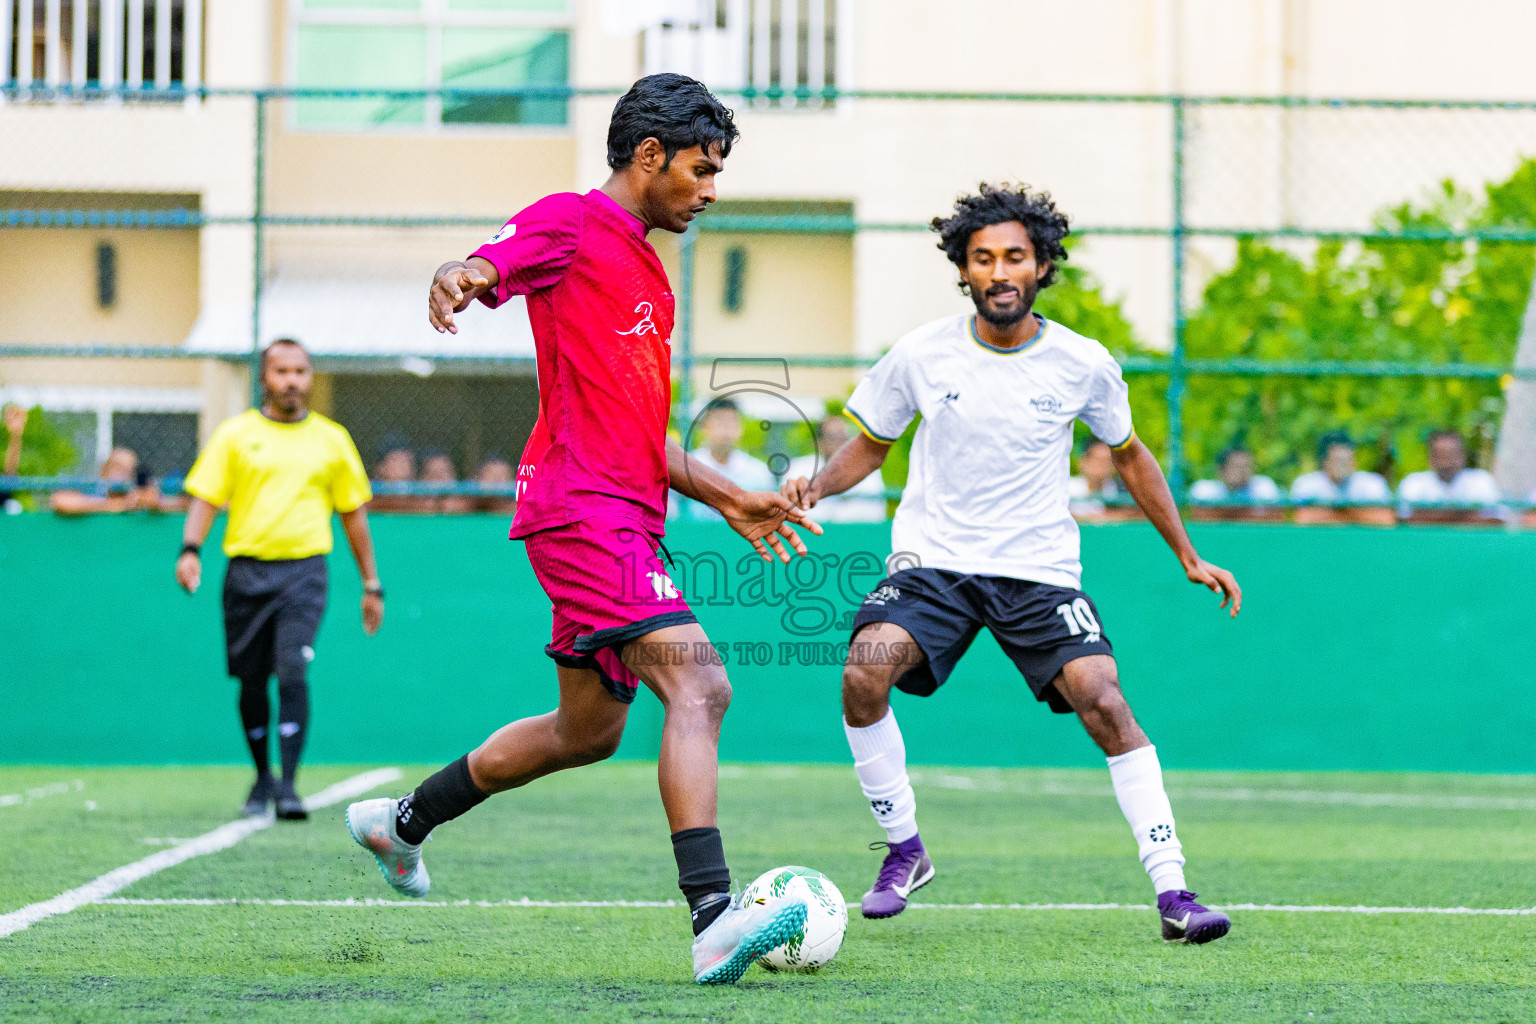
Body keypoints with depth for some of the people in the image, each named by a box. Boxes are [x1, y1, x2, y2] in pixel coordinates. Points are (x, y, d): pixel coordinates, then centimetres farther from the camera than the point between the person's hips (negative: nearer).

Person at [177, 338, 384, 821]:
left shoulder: (331, 439, 11)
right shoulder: (236, 434, 7)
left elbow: (353, 513, 17)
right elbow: (205, 497, 2)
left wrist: (371, 584, 16)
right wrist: (191, 549, -16)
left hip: (303, 569, -1)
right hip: (247, 570, 1)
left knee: (292, 672, -17)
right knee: (251, 681, 6)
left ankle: (288, 787, -17)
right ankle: (262, 778, 26)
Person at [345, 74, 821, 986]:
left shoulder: (647, 274, 25)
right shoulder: (571, 224, -2)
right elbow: (489, 266, -19)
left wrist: (726, 498, 25)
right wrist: (459, 278, -42)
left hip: (626, 517, 10)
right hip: (583, 505, -10)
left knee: (589, 730, 17)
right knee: (699, 688, -22)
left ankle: (402, 821, 35)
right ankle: (714, 920, -31)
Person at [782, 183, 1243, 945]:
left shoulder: (1082, 365, -3)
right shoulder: (922, 354, -3)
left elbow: (1128, 457, 14)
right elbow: (870, 446, 11)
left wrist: (1188, 556, 13)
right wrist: (818, 485, -10)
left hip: (1040, 569, 0)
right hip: (932, 560, 0)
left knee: (1104, 702, -19)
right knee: (866, 670, -25)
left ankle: (1172, 894, -12)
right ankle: (903, 850, -4)